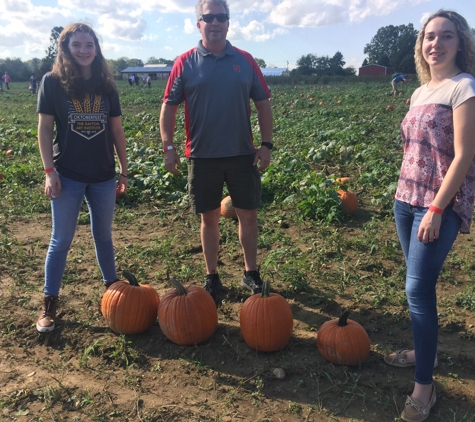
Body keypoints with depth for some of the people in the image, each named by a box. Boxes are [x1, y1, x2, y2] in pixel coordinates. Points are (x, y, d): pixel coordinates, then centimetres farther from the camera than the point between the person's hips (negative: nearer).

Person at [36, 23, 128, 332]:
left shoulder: (106, 84, 5)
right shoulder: (53, 81, -3)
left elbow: (117, 130, 8)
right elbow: (45, 128, -4)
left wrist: (124, 170, 8)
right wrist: (50, 171, -10)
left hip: (103, 175, 3)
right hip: (68, 175, -3)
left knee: (104, 235, 15)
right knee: (61, 240, 3)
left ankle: (113, 286, 32)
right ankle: (49, 304, 15)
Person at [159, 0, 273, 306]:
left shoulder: (245, 61, 5)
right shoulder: (185, 63, 0)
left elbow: (263, 104, 6)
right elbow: (169, 107, 1)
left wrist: (266, 144, -1)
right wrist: (169, 147, -7)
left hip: (242, 154, 1)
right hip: (202, 156, -1)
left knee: (248, 215, 8)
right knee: (209, 218, 8)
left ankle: (251, 273, 26)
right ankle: (212, 278, 23)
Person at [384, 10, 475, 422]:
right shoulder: (421, 91, 13)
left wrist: (436, 209, -20)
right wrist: (406, 196, 16)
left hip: (442, 204, -7)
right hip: (407, 199, 8)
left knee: (418, 288, -8)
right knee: (418, 283, 15)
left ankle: (425, 385, 6)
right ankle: (424, 349, 34)